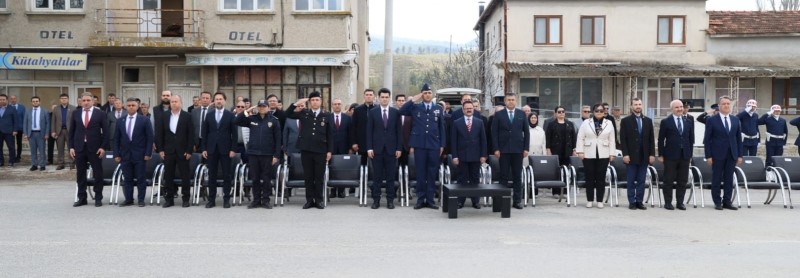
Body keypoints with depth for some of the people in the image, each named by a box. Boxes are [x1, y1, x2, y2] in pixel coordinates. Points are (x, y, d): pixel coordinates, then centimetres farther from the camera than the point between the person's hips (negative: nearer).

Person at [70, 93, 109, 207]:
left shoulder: (101, 114, 0)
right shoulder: (75, 113, 8)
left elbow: (106, 132, -1)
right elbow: (71, 131, 9)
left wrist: (103, 147, -9)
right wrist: (71, 147, 2)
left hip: (95, 148, -2)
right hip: (79, 147, 3)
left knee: (98, 174, 2)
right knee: (80, 174, 7)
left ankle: (98, 198, 10)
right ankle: (81, 198, 15)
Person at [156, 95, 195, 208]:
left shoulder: (187, 116, -2)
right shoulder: (164, 117, 7)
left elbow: (191, 134, -4)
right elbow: (160, 134, 8)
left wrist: (189, 151, -9)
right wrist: (160, 149, 0)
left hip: (183, 151, -3)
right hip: (168, 151, 3)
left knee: (185, 176, 2)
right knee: (168, 176, 5)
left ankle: (186, 199, 9)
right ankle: (169, 198, 13)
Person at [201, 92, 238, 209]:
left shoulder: (230, 115, 1)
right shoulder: (209, 114, 7)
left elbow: (234, 134, -1)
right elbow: (205, 133, 8)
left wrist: (233, 149, -7)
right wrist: (204, 148, 1)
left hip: (225, 149, -2)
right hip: (211, 149, 2)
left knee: (227, 175, 2)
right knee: (212, 175, 5)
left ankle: (226, 199, 9)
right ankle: (211, 199, 10)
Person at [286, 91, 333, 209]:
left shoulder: (326, 115, 4)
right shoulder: (304, 113, 6)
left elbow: (330, 135, 4)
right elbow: (288, 114, 2)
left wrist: (329, 151, 0)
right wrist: (297, 103, -11)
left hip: (320, 150, -1)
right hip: (306, 149, 1)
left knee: (319, 177, 4)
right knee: (308, 176, 7)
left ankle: (319, 200, 12)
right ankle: (309, 200, 13)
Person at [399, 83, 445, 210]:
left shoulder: (438, 109, 10)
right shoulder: (415, 108, 7)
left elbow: (441, 128, 9)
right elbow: (401, 111, -8)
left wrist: (442, 145, 4)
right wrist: (413, 100, -9)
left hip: (434, 145, 1)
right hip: (419, 145, -1)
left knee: (432, 173, 4)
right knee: (420, 173, 3)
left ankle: (430, 199, 10)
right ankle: (420, 199, 8)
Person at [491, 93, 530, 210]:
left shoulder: (522, 114, 8)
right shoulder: (499, 115, 3)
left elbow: (526, 132, 8)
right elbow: (494, 133, 0)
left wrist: (526, 148, 1)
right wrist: (496, 149, -7)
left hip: (518, 149, 1)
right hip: (503, 150, -1)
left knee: (517, 176, 4)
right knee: (504, 176, 1)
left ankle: (517, 201, 9)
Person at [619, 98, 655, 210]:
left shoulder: (648, 120, 11)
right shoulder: (626, 121, 2)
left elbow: (651, 139, 9)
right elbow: (623, 139, -3)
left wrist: (652, 154, 1)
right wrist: (625, 154, -11)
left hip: (644, 156, 3)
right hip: (631, 156, -3)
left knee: (641, 181, 4)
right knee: (631, 181, 2)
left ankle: (639, 201, 10)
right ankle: (632, 202, 7)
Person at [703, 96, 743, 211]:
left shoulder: (736, 120, 10)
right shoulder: (712, 120, -2)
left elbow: (738, 138, 11)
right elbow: (707, 139, -4)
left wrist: (740, 155, 5)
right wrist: (708, 156, -9)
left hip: (731, 155, 3)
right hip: (717, 155, -3)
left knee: (729, 179, 6)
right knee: (716, 179, 2)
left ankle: (727, 201, 13)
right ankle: (717, 202, 10)